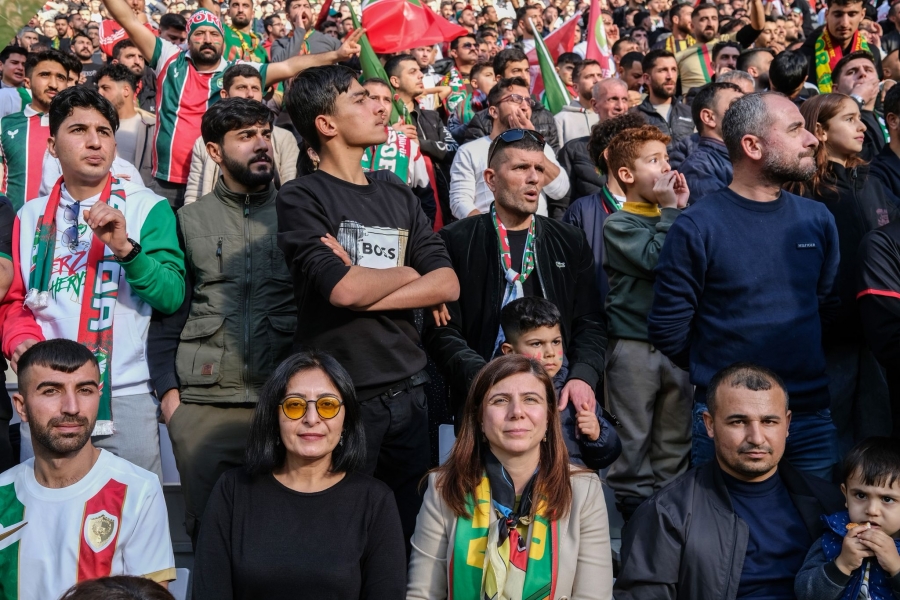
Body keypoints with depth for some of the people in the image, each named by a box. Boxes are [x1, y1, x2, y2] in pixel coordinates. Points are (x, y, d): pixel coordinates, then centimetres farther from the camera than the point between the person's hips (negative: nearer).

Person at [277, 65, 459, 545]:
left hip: (407, 391, 6)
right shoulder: (301, 198, -7)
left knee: (412, 528, 16)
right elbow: (342, 289, -21)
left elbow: (448, 285, 2)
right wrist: (406, 274, -2)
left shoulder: (399, 197, 12)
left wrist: (365, 290, -12)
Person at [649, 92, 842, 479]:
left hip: (812, 416, 4)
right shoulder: (697, 227, -11)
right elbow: (667, 328, -7)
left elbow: (830, 306, 14)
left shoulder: (817, 219, 3)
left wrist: (805, 367, 5)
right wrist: (715, 374, 3)